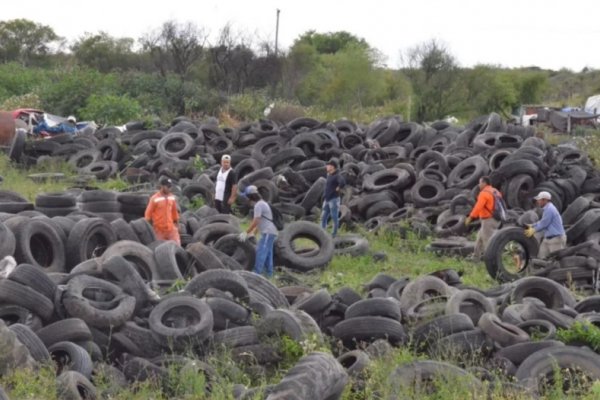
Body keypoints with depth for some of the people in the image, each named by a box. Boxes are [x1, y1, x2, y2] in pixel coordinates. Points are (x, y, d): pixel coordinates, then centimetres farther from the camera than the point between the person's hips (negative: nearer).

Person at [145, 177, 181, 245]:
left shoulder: (172, 198, 6)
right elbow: (148, 213, -4)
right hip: (159, 230, -4)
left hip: (171, 228, 4)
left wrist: (176, 223, 19)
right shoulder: (154, 199, -10)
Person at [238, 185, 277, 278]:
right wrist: (252, 233, 18)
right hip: (269, 232, 11)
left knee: (260, 253, -12)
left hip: (268, 233, -11)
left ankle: (257, 273, -14)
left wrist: (245, 233, -16)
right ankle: (269, 274, 19)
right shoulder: (262, 203, 18)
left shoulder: (258, 205, -14)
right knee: (267, 253, 14)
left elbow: (255, 222, -19)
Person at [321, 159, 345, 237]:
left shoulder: (337, 175, -15)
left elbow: (343, 183, -35)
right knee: (323, 217, 7)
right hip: (326, 200, 9)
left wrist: (338, 189, -19)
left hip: (334, 199, -9)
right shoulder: (329, 175, 13)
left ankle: (334, 234, 6)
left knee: (334, 217, -1)